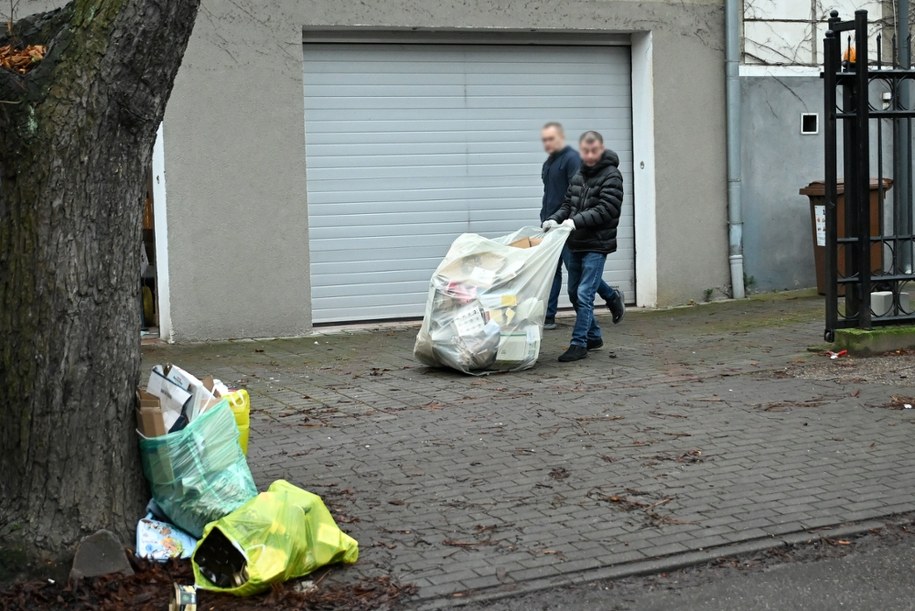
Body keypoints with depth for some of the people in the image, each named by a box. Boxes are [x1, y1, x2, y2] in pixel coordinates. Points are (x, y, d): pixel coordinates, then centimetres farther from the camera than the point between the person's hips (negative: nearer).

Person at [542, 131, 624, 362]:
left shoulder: (611, 176, -10)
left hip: (597, 245, -8)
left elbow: (606, 209, -19)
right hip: (576, 244, 8)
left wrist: (575, 221, -27)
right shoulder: (578, 176, 13)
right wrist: (554, 219, -5)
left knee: (584, 294, -11)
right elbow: (567, 204, 15)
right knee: (574, 293, 14)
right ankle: (593, 336, 29)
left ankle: (579, 344, -6)